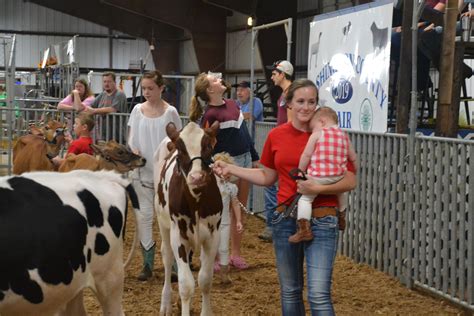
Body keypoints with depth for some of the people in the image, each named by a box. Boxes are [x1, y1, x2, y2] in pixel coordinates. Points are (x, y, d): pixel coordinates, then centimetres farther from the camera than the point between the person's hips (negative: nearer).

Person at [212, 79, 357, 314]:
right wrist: (230, 169, 12)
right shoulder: (276, 136, 5)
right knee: (289, 291, 14)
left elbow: (350, 181, -7)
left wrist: (317, 188, -20)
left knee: (319, 294, -10)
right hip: (285, 219, 4)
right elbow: (267, 177, 17)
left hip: (321, 221, -4)